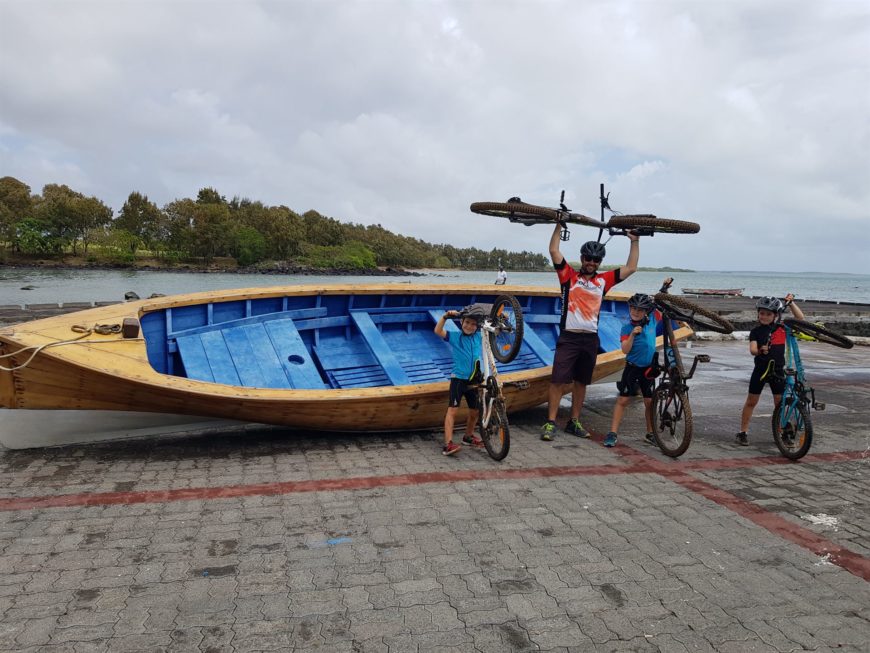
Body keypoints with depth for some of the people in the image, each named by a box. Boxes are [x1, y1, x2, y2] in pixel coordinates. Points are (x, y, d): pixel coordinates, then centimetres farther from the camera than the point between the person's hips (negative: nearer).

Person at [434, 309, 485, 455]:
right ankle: (448, 444, -19)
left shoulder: (479, 337, 7)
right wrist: (445, 316, -30)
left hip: (473, 381, 5)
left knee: (475, 411, 14)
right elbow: (438, 331, -17)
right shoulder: (454, 337, -3)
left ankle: (468, 436, 37)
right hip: (458, 379, -5)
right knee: (452, 410, -13)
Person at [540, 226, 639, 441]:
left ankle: (574, 422, 22)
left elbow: (631, 268, 13)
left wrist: (634, 241, 11)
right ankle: (550, 423, -3)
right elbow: (554, 250, -5)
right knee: (558, 380, -8)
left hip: (590, 339, 4)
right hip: (568, 337, -4)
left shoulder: (603, 280, 10)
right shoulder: (569, 275, 2)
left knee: (581, 382, 12)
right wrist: (559, 225, -5)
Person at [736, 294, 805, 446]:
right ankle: (743, 432, 12)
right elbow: (752, 349, -15)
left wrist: (791, 303, -10)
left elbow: (800, 318, -2)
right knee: (751, 402, 4)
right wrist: (760, 350, -37)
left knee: (780, 403, 5)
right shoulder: (756, 331, -4)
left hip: (777, 371, 1)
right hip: (760, 369, -1)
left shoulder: (782, 328, 1)